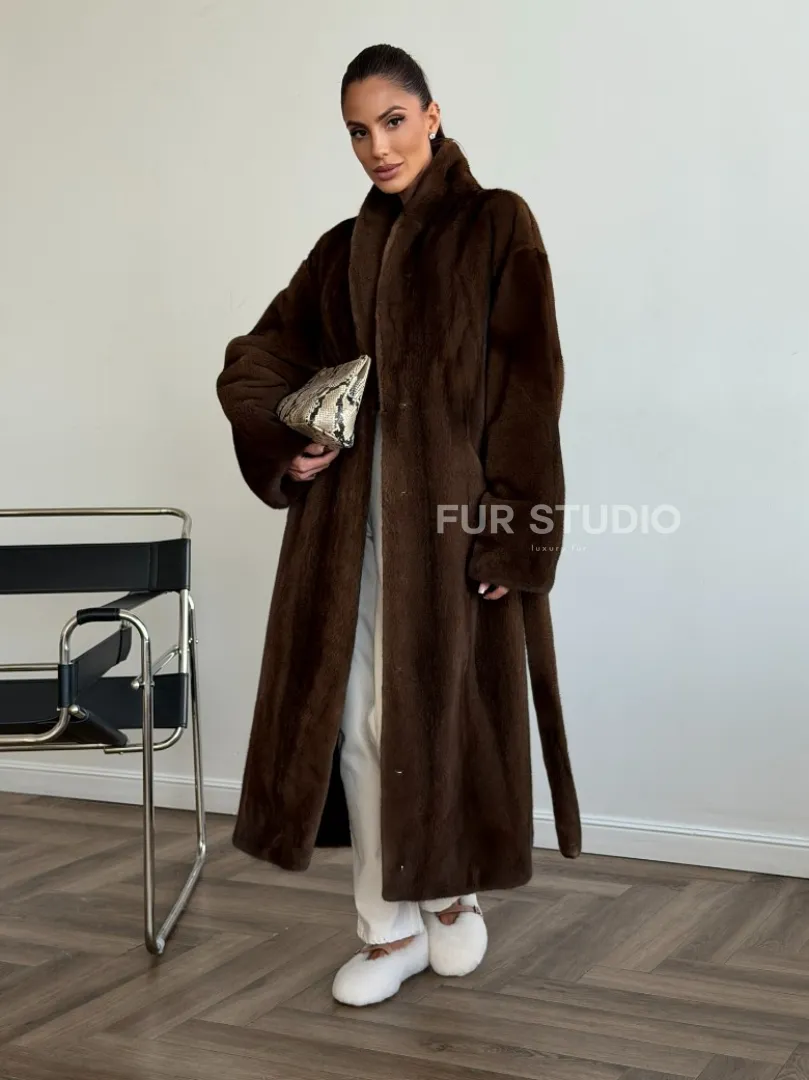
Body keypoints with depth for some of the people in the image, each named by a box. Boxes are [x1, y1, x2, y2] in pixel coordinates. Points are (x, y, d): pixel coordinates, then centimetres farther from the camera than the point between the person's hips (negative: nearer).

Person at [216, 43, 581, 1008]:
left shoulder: (496, 227, -1)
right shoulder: (344, 248, 13)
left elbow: (529, 383, -8)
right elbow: (255, 359, 18)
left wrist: (513, 534, -15)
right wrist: (283, 442, -2)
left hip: (455, 509, -4)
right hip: (352, 513, 5)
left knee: (447, 701, 4)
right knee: (358, 714, 4)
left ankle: (452, 890, 29)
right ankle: (391, 926, 17)